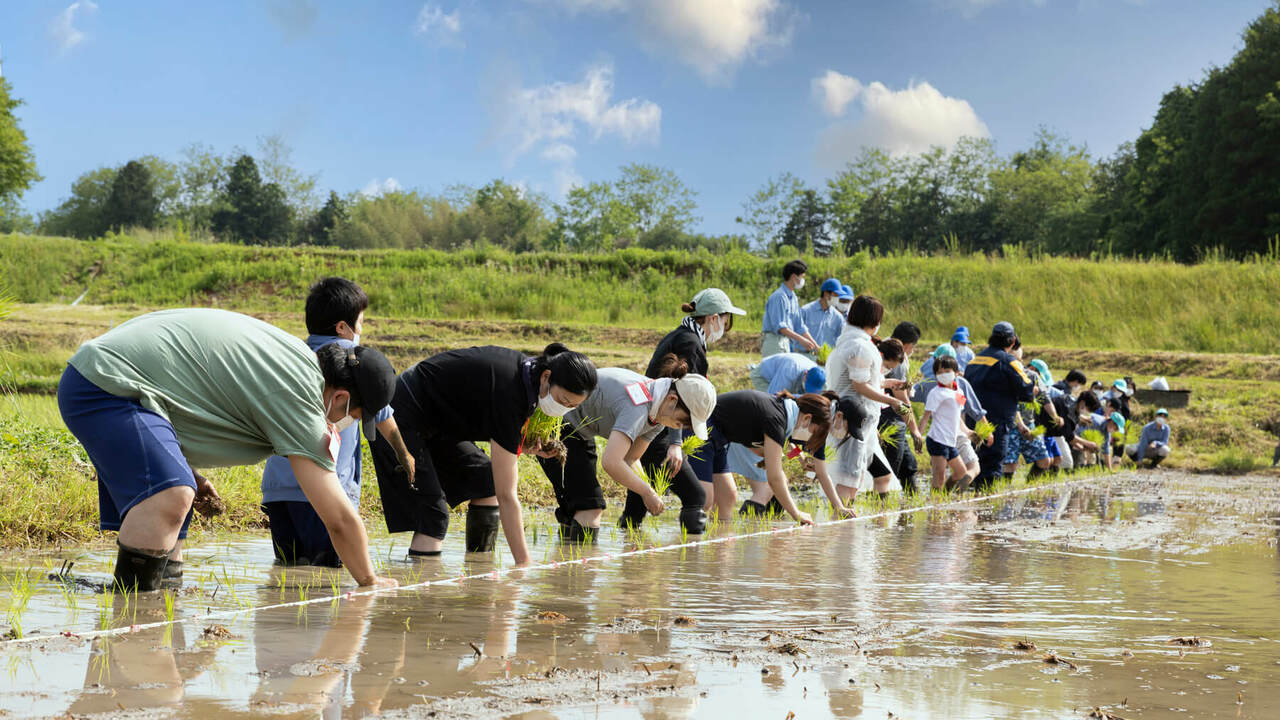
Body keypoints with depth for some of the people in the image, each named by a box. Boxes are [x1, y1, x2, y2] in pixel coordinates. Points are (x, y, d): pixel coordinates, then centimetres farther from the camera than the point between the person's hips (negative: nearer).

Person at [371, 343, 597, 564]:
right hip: (400, 418, -10)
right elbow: (506, 496, -29)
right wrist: (523, 563, -27)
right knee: (433, 518, -18)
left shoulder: (528, 368, -6)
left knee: (487, 481, 7)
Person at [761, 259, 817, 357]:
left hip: (786, 342, 9)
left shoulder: (793, 298, 16)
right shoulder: (779, 296, -14)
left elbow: (799, 326, 19)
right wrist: (801, 339, -25)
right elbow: (779, 326, -21)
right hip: (774, 341, -9)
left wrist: (816, 346, 12)